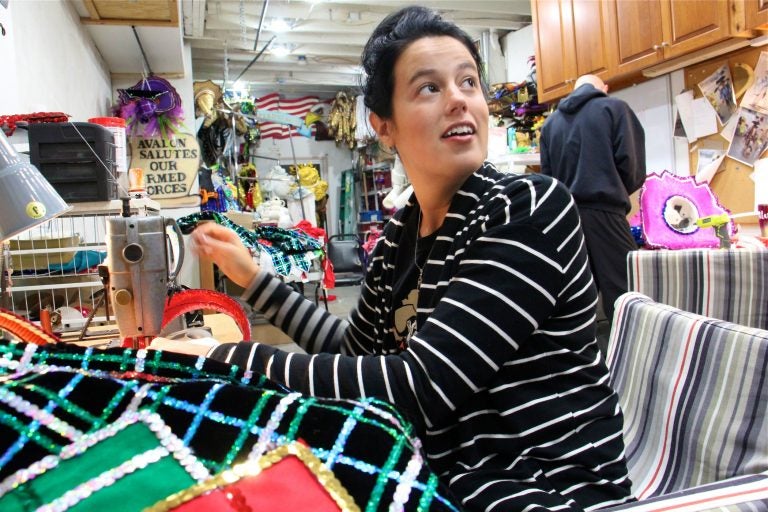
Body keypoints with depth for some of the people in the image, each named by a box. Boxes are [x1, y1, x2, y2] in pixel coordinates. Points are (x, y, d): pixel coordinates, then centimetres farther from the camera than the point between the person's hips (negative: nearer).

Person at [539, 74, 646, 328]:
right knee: (625, 296, -5)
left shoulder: (550, 122, 17)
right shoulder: (614, 107, 6)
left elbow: (546, 175, 10)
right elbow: (631, 166, -1)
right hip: (603, 212, -5)